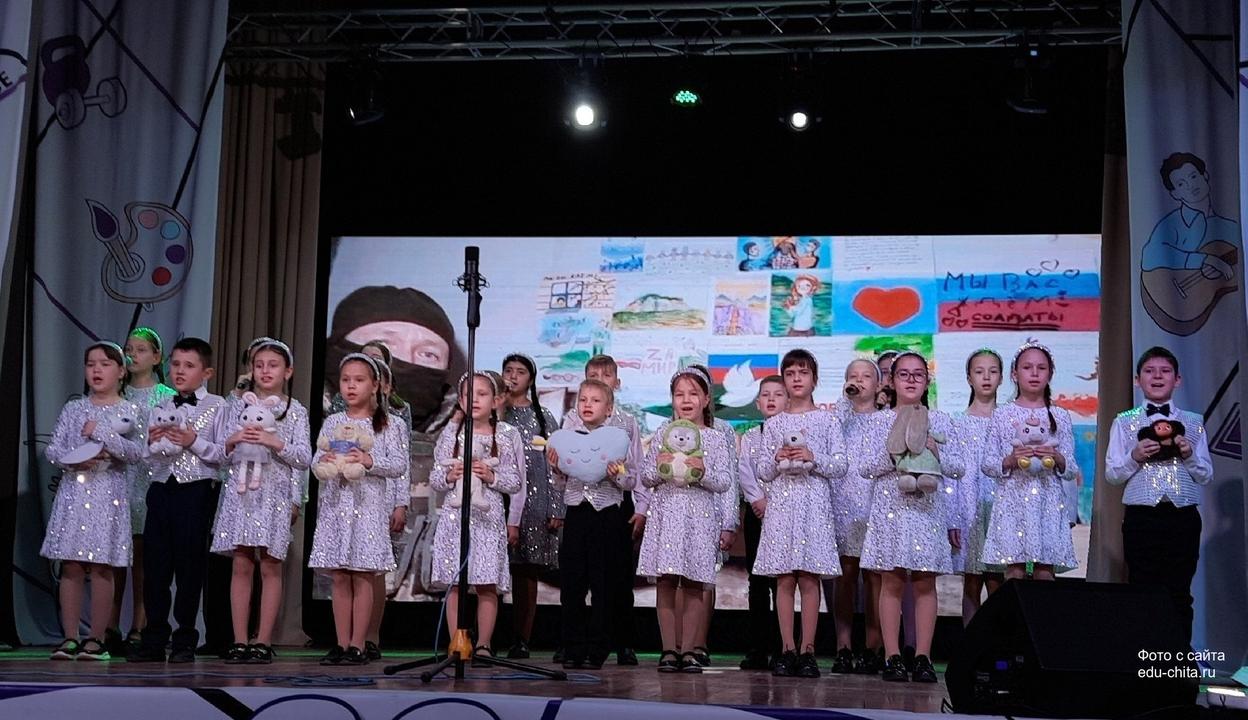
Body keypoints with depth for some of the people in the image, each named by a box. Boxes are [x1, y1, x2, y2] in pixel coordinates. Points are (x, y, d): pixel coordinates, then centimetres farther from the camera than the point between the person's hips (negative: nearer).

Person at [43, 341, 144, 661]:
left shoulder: (129, 411, 4)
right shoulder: (74, 408, 10)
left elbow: (136, 452, -8)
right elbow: (52, 448, 7)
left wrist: (100, 433, -16)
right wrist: (74, 460, -13)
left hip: (109, 493, -2)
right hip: (74, 490, 2)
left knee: (102, 567, -2)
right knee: (71, 566, 1)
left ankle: (97, 638, 4)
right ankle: (70, 637, 7)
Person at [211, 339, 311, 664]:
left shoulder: (295, 411, 5)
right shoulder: (240, 405, 12)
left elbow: (304, 457, -2)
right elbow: (222, 451, 13)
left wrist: (275, 442, -16)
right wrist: (232, 441, -9)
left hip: (276, 493, -2)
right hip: (241, 491, 2)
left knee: (269, 566, -2)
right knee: (241, 566, 1)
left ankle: (263, 641, 3)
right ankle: (240, 641, 5)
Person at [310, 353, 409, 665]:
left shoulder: (388, 425, 3)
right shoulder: (332, 422, 13)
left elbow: (399, 465, -4)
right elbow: (316, 460, 10)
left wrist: (369, 461, -20)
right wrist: (324, 461, -13)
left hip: (370, 504, -3)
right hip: (336, 503, 3)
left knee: (363, 578, -3)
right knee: (340, 578, 4)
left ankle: (357, 645, 2)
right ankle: (341, 644, 9)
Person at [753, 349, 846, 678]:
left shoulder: (827, 421, 7)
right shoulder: (774, 424, 12)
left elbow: (841, 466, 2)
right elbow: (763, 472, 9)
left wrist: (812, 457, -13)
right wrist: (779, 459, -10)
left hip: (814, 503, -2)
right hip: (781, 503, 2)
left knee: (809, 579, -4)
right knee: (784, 580, 0)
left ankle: (807, 649, 2)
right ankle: (787, 649, 6)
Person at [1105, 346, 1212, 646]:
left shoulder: (1193, 422, 10)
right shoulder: (1124, 422, 7)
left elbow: (1206, 475, 9)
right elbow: (1111, 475, 4)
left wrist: (1190, 455, -10)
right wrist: (1135, 457, -13)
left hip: (1183, 518, 1)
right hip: (1141, 518, -1)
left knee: (1179, 595, 3)